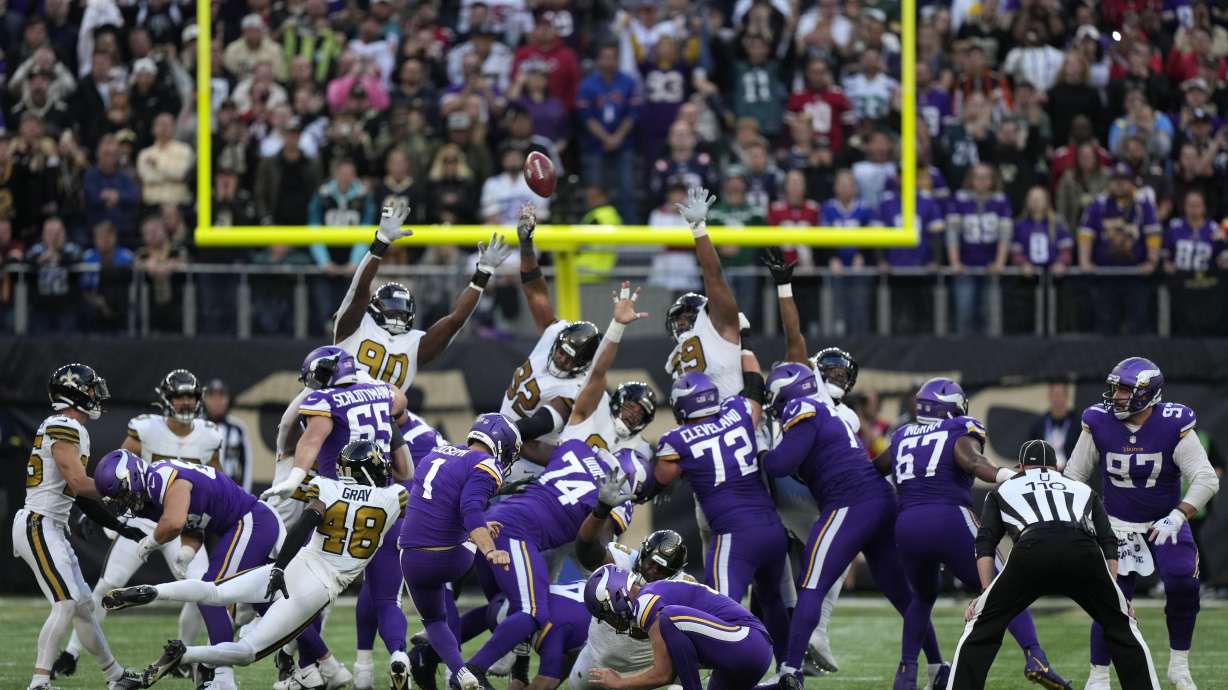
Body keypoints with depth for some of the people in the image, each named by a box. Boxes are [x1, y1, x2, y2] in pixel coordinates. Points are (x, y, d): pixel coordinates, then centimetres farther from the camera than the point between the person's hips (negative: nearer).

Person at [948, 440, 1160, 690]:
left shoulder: (1004, 489, 35)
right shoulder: (1083, 490, 38)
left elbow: (985, 544, 21)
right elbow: (1108, 543, 25)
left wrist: (987, 593, 16)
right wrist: (1112, 593, 21)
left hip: (1032, 550, -1)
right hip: (1084, 552, 1)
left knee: (980, 631, 13)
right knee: (1122, 629, 21)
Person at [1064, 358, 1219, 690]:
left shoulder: (1174, 426, -19)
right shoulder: (1099, 423, -12)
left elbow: (1206, 480, -20)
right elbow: (1074, 476, 0)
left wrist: (1177, 517, -32)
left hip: (1165, 522, -1)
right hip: (1118, 525, 1)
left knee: (1183, 587, -18)